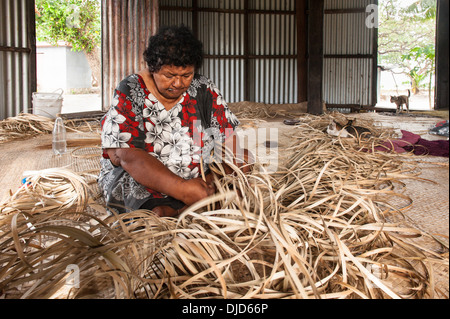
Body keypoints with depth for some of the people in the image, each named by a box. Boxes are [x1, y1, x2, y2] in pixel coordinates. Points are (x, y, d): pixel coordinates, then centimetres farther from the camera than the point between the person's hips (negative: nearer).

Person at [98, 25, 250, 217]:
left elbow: (228, 137, 0)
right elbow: (127, 156, -23)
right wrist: (181, 189, -33)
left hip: (199, 179, 5)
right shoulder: (130, 93, -12)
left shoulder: (203, 90, 0)